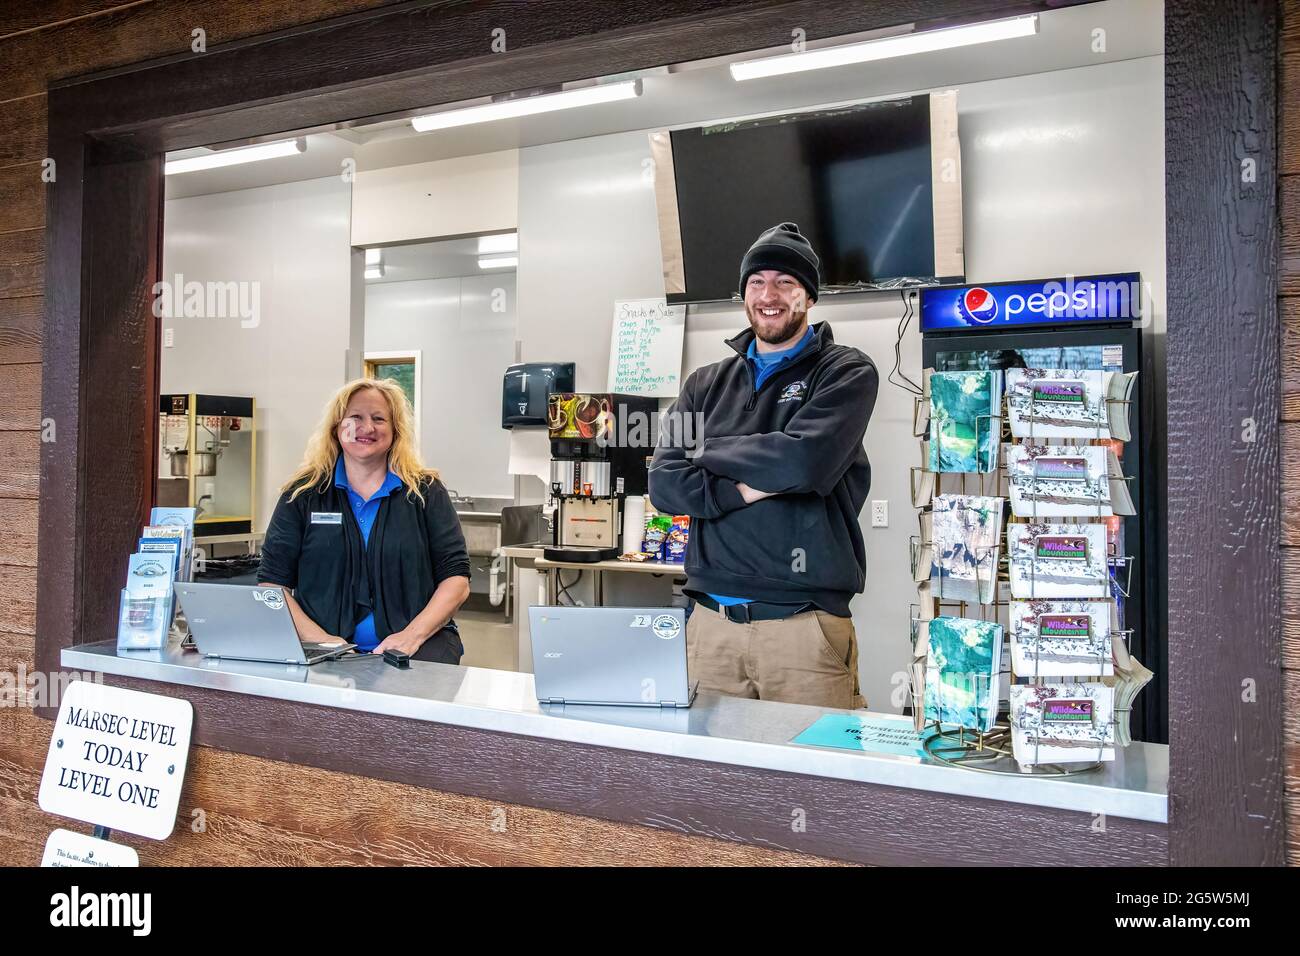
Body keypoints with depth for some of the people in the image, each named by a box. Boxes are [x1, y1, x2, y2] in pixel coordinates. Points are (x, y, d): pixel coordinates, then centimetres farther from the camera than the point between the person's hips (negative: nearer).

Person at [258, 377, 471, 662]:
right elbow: (272, 583, 6)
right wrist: (318, 638, -10)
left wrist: (413, 634, -12)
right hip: (325, 651, 1)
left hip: (413, 647, 0)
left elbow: (456, 577, 4)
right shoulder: (303, 494, 10)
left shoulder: (426, 492, 9)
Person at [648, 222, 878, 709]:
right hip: (710, 620, 4)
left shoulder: (846, 372, 2)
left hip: (804, 622, -3)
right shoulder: (706, 384, 13)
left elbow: (804, 460, -15)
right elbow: (663, 483, 3)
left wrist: (706, 451, -2)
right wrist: (743, 489, -13)